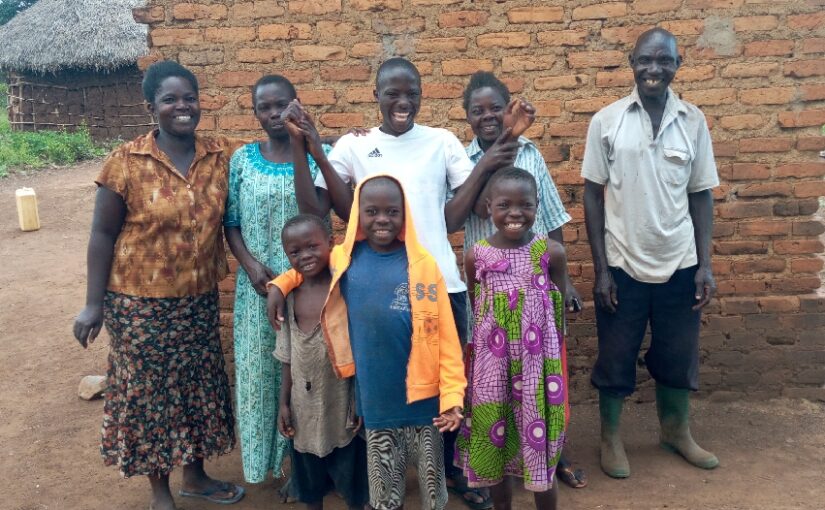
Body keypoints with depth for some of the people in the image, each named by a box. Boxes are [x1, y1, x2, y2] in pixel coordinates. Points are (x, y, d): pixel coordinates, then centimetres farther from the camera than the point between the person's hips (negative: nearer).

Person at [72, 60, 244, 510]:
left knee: (198, 386, 15)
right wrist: (93, 303, -8)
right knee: (149, 390, 9)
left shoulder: (221, 155, -2)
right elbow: (102, 234, -7)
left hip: (200, 300, 4)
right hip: (141, 302, -3)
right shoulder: (127, 161, -11)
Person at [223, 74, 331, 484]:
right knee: (259, 368, 10)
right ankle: (264, 456, 30)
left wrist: (299, 146, -26)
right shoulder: (242, 158, 3)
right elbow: (231, 223, 4)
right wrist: (250, 264, -11)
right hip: (259, 283, 2)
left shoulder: (318, 153, -3)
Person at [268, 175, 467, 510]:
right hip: (376, 398, 2)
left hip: (421, 396, -2)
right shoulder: (342, 259, 0)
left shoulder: (423, 264, -8)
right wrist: (280, 284, 6)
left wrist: (452, 394, -9)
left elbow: (444, 335, -7)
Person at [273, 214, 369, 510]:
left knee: (350, 475, 13)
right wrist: (283, 402, 6)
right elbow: (288, 357, 6)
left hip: (341, 404, -4)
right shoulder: (291, 296, 0)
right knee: (309, 482, 20)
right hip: (304, 405, 5)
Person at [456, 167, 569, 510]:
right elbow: (476, 309, 5)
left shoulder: (552, 252, -7)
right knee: (494, 438, 15)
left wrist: (555, 360, 3)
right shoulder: (476, 255, -5)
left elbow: (558, 310, 1)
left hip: (538, 361, -1)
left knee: (539, 442, 8)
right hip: (491, 364, 2)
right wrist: (497, 339, 3)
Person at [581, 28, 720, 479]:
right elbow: (593, 196, -3)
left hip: (680, 264, 2)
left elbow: (701, 196, 4)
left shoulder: (693, 121, 1)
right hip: (623, 263, -2)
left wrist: (705, 264, -1)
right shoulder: (606, 121, -5)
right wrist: (600, 268, -7)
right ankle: (610, 437, 31)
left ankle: (676, 431, 39)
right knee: (616, 357, 10)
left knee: (678, 355, 16)